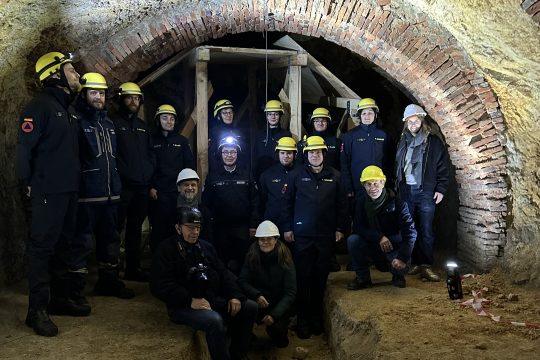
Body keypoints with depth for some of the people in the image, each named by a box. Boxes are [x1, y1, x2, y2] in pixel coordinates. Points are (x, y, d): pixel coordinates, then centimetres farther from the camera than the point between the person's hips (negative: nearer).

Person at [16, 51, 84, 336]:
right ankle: (37, 310, 2)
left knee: (62, 245, 15)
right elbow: (25, 147, -16)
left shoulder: (65, 107, 18)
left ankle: (59, 299, 26)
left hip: (68, 190, 9)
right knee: (42, 247, -4)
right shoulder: (39, 106, -11)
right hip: (48, 192, -9)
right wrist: (27, 183, -13)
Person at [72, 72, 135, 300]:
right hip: (87, 194, -8)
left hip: (110, 194, 8)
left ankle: (108, 281, 30)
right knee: (82, 242, -5)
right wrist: (77, 184, -17)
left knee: (110, 239, 16)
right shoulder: (77, 121, -6)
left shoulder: (108, 123, 18)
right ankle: (75, 288, 5)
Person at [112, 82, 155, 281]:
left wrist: (150, 177, 8)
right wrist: (118, 178, -15)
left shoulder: (142, 126, 19)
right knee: (116, 227, -5)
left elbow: (150, 154, 20)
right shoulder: (114, 123, -1)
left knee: (135, 228, 12)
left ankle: (133, 268, 21)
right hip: (122, 186, -6)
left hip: (142, 187, 6)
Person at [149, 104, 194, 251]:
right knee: (158, 229, -2)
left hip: (179, 192, 2)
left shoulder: (182, 141, 13)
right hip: (158, 193, -1)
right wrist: (150, 187, -6)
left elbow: (190, 165, 13)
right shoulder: (152, 141, 7)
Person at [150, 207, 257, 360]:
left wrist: (234, 296, -1)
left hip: (214, 299, 7)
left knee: (250, 307, -1)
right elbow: (160, 285, -15)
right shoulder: (166, 249, -4)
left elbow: (223, 273, 17)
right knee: (215, 320, -34)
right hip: (184, 306, -7)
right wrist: (190, 301, -23)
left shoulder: (206, 246, 17)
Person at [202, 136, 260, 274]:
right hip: (221, 228, 0)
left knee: (244, 261, 3)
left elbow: (254, 202, 5)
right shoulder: (212, 177, 6)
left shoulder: (246, 176, 7)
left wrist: (253, 225, -1)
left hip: (243, 228, 0)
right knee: (223, 262, 4)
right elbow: (206, 202, 4)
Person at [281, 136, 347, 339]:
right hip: (302, 235, -2)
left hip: (326, 236, 2)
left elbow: (341, 204, 12)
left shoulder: (334, 176, 9)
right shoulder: (296, 175, 3)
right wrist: (287, 228, 0)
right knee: (303, 277, 0)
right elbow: (287, 202, 4)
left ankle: (317, 317, 20)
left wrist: (340, 228, 7)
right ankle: (303, 320, 9)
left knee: (321, 277, 7)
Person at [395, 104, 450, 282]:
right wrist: (397, 187, 13)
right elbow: (397, 166, 20)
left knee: (426, 230, -5)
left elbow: (443, 167, 2)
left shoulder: (434, 141, 3)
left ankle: (426, 266, -1)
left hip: (426, 191, -4)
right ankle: (415, 263, 12)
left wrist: (440, 189, -4)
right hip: (406, 191, 4)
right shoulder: (403, 142, 15)